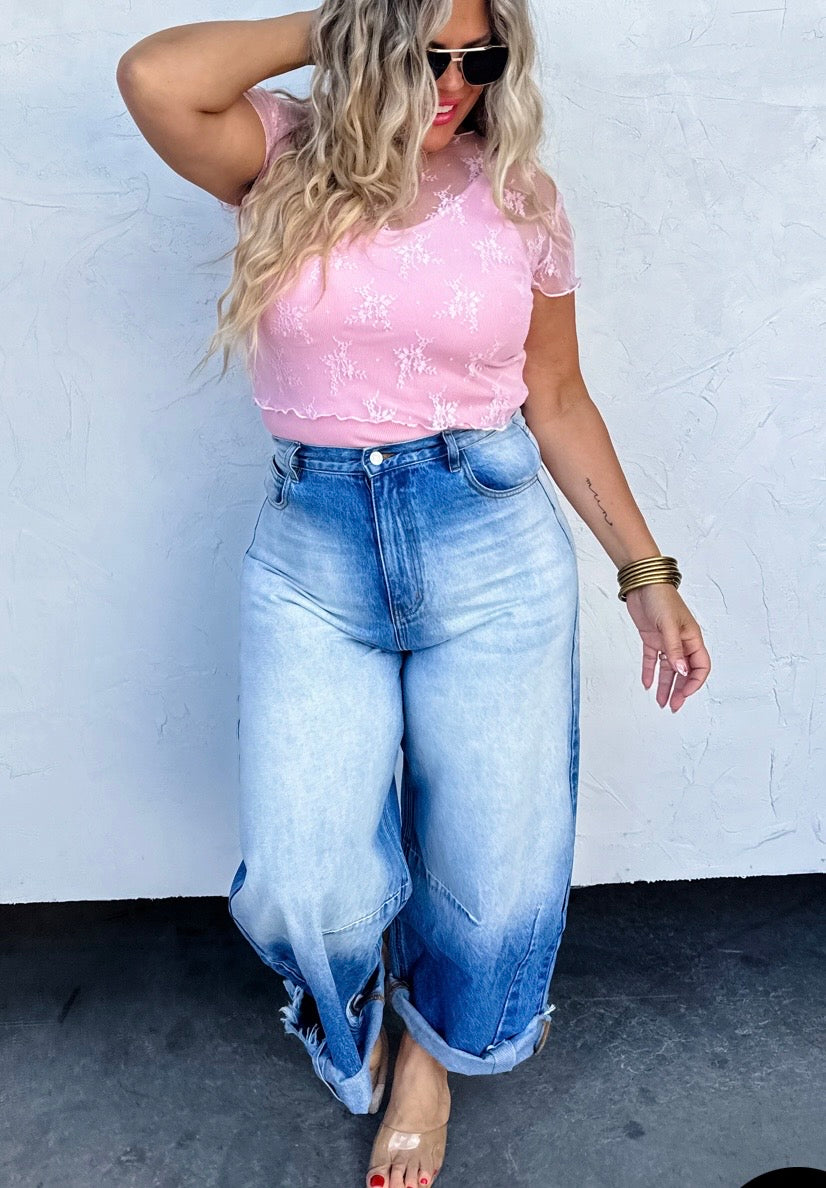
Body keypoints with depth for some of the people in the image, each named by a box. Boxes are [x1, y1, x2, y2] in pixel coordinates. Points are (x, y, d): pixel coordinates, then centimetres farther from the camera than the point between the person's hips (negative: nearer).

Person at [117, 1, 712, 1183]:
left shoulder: (519, 193, 6)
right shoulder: (286, 160, 3)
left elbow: (559, 400, 9)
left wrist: (646, 574, 7)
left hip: (494, 551, 1)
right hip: (311, 553, 0)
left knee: (494, 863, 8)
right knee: (303, 885, -2)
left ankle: (434, 1052, 43)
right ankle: (359, 1005, 39)